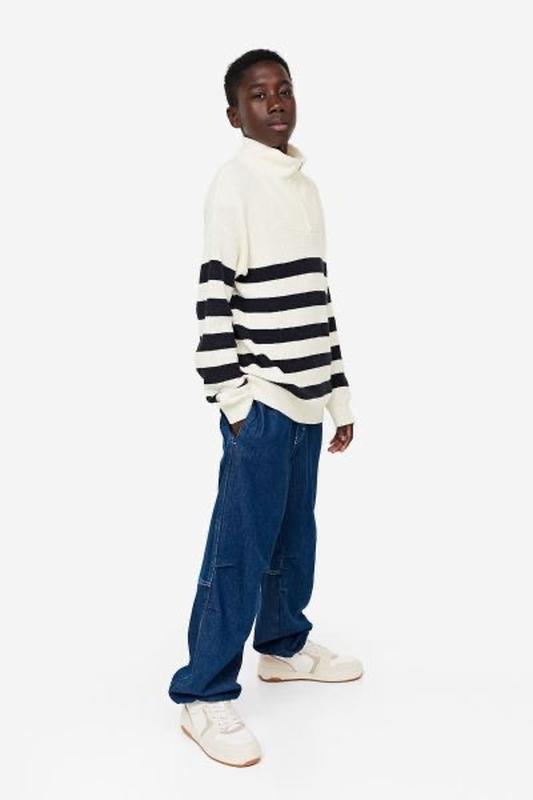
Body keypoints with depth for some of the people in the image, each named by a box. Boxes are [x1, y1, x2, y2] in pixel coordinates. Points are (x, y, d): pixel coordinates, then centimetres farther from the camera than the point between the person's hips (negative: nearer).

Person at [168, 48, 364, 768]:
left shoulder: (305, 185, 15)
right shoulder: (234, 183, -7)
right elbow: (213, 298, -12)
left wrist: (341, 397, 18)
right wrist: (236, 400, -14)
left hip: (308, 399, 7)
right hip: (262, 400, -7)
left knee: (295, 537, 16)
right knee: (241, 551, -4)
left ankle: (284, 644, 35)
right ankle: (205, 695, 5)